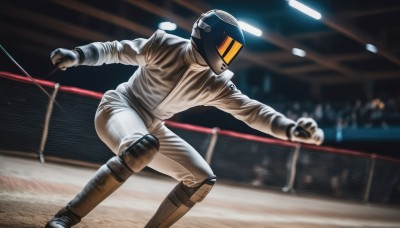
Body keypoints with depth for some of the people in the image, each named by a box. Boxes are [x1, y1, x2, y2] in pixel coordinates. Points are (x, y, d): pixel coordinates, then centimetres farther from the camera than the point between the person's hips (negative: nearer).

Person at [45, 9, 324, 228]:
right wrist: (77, 55, -29)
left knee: (202, 179, -1)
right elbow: (116, 49, -11)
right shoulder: (165, 45, -17)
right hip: (119, 107, -6)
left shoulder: (217, 85, -6)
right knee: (143, 147, -40)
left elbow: (251, 110, -13)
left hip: (152, 128, 6)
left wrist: (290, 129, -30)